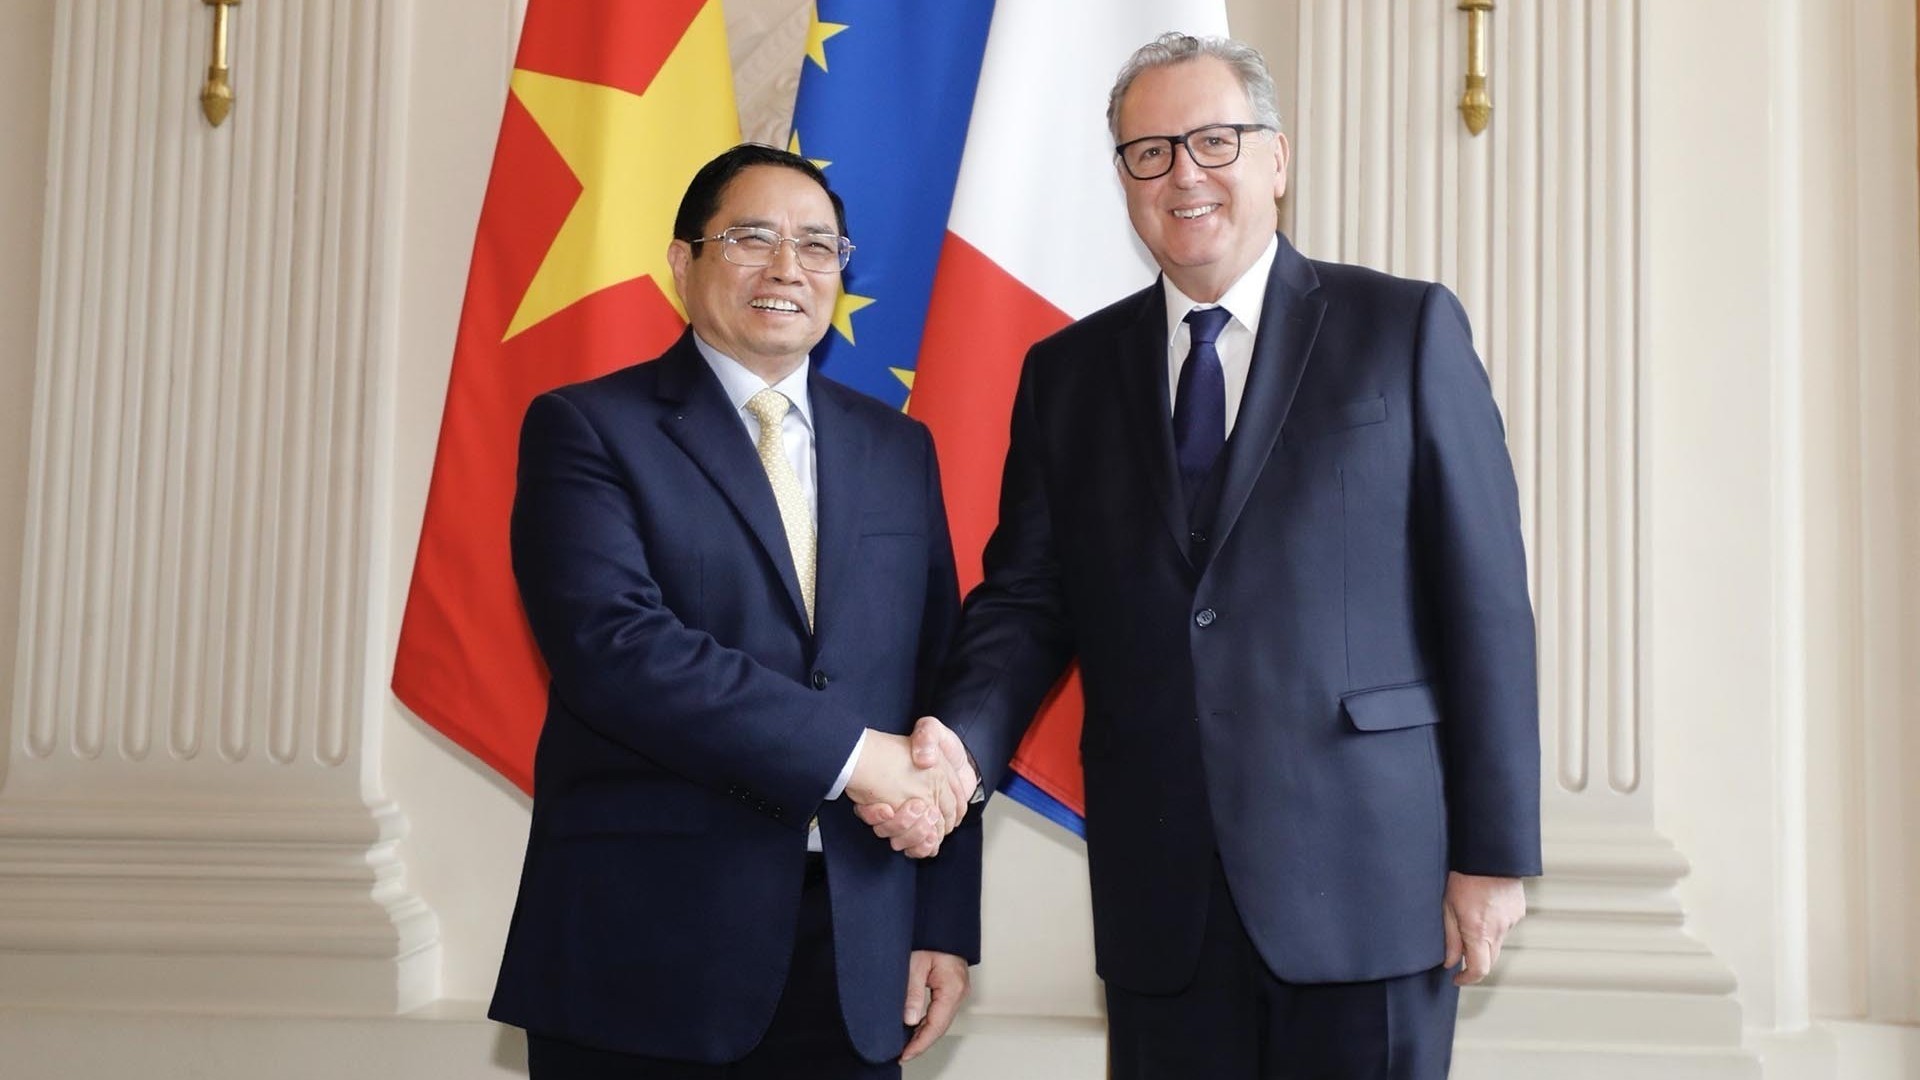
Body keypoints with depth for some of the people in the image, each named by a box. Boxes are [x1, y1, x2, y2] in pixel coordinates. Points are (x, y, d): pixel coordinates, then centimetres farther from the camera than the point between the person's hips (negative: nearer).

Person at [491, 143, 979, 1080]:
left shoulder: (897, 449, 12)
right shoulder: (587, 429, -2)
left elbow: (938, 688, 10)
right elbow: (610, 646, -17)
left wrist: (946, 924, 3)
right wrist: (849, 751, -19)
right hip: (647, 954, -4)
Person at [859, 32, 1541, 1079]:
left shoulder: (1407, 329, 1)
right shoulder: (1068, 371, 11)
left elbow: (1484, 601, -2)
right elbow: (1026, 595, 8)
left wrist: (1495, 852, -5)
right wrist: (962, 739, -13)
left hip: (1364, 877, -2)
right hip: (1159, 897, 3)